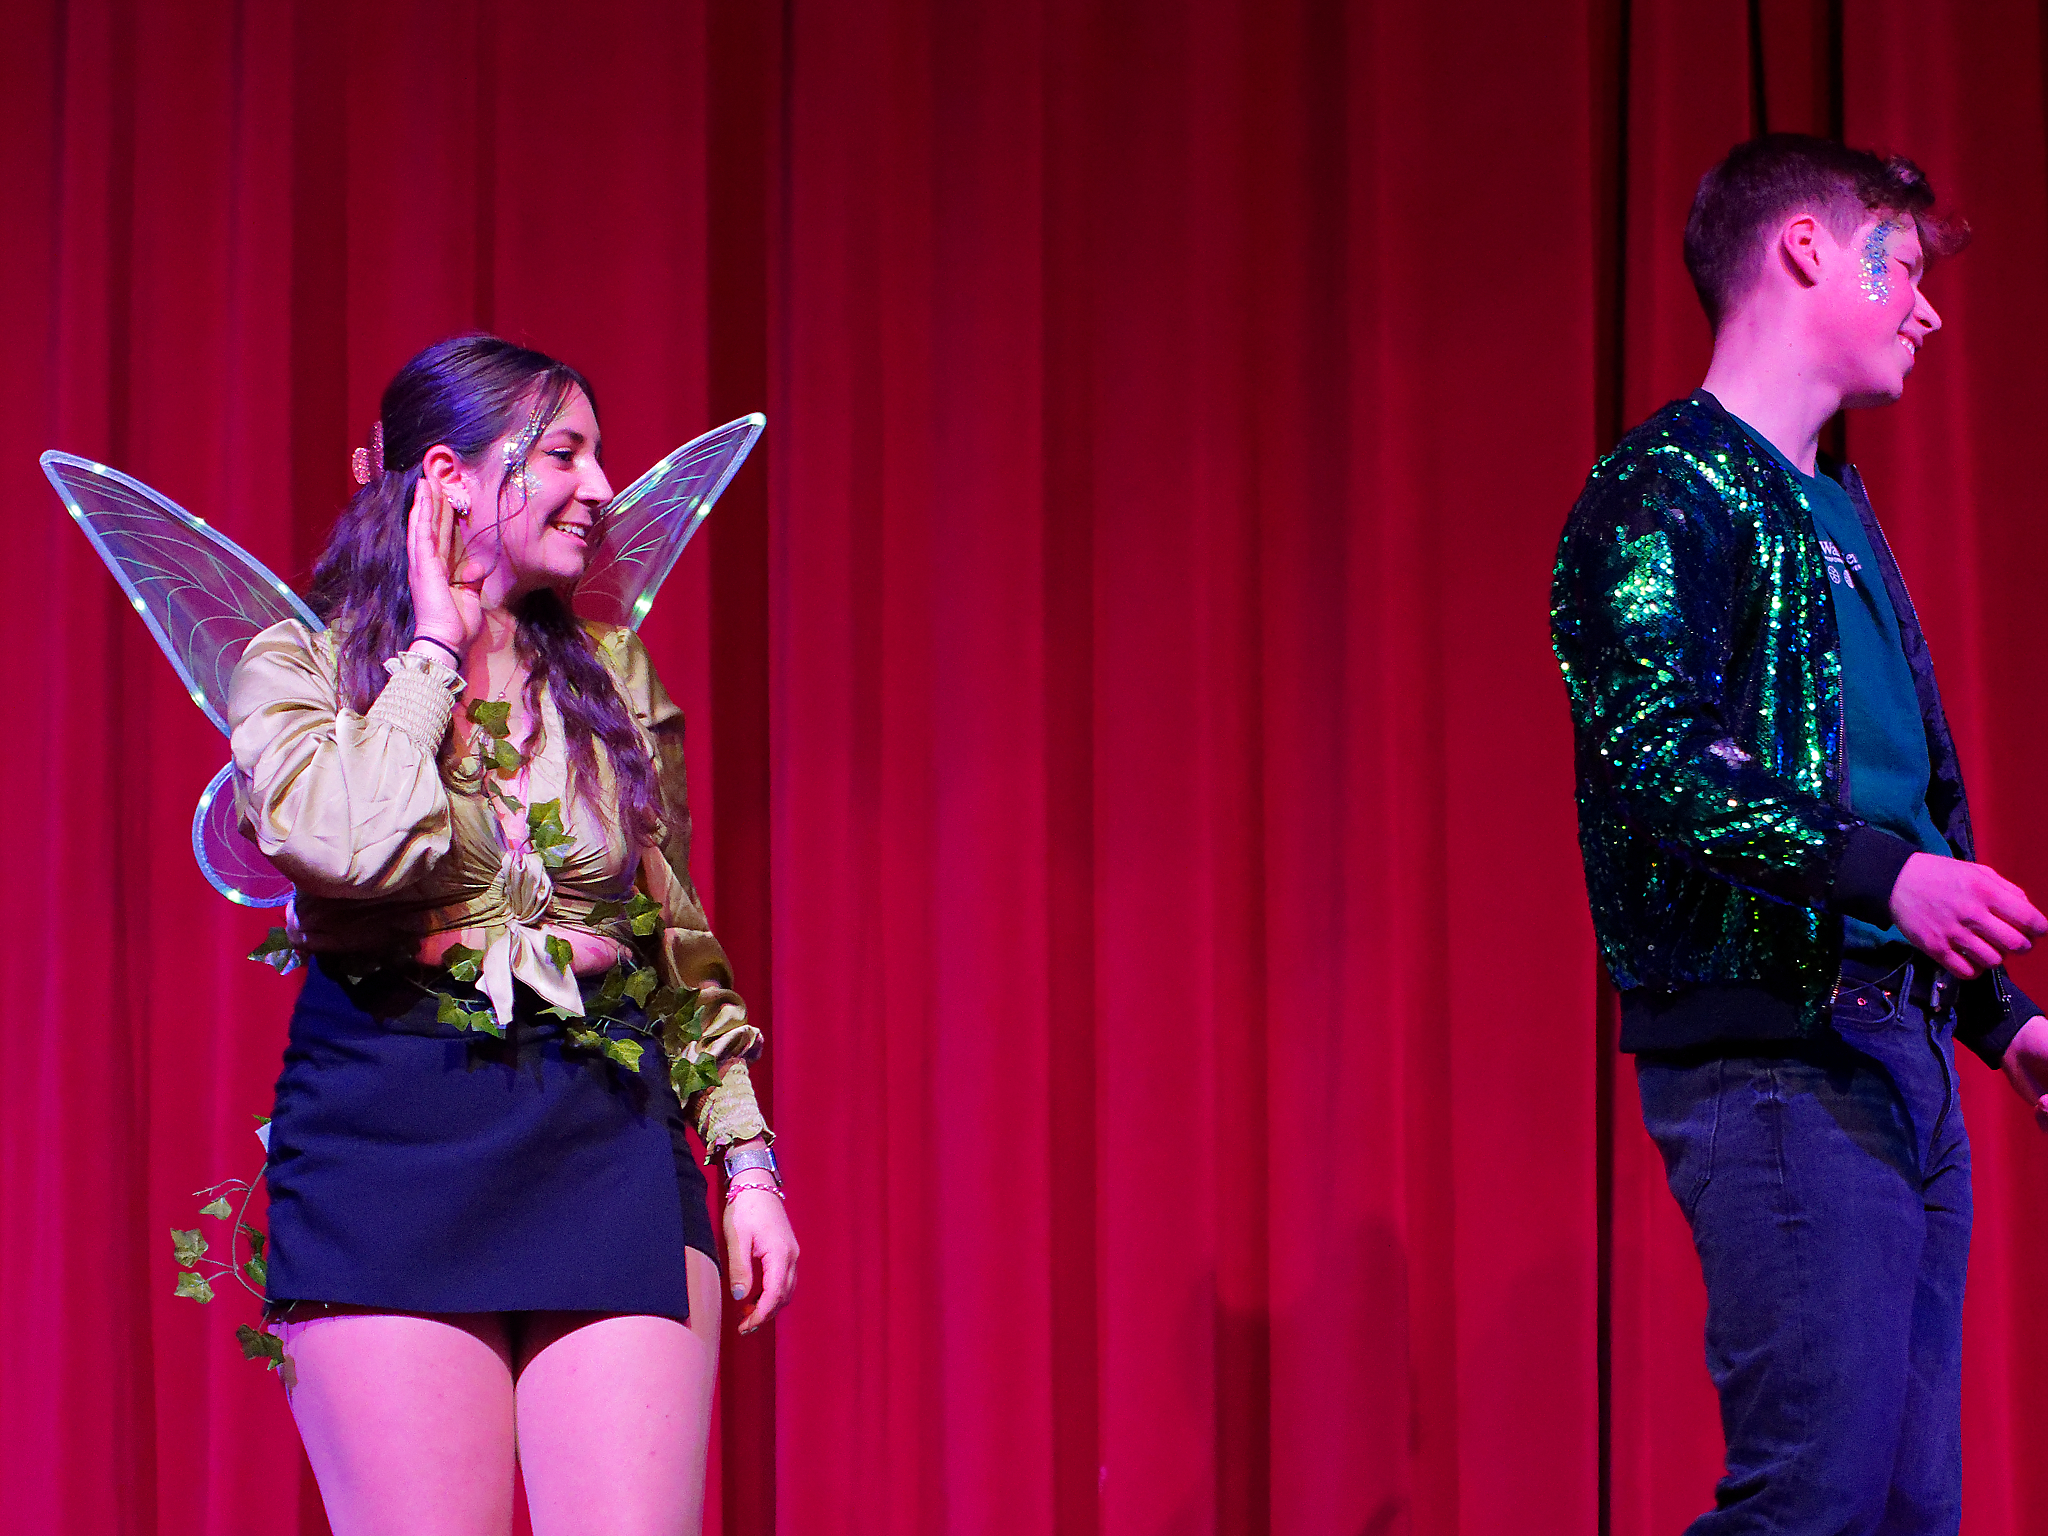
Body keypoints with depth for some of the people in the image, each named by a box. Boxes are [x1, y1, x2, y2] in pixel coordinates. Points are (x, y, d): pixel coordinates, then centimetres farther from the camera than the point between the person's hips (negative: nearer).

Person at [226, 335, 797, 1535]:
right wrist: (437, 645, -6)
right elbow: (355, 843, -19)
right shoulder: (298, 663, 2)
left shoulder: (611, 671, 14)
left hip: (610, 1132, 3)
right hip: (392, 1131, -3)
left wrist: (747, 1159, 12)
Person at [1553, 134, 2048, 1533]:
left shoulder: (1839, 511, 22)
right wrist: (1881, 874, -27)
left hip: (1897, 1050, 9)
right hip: (1775, 1061, -9)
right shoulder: (1665, 495, -5)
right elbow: (1651, 757, -19)